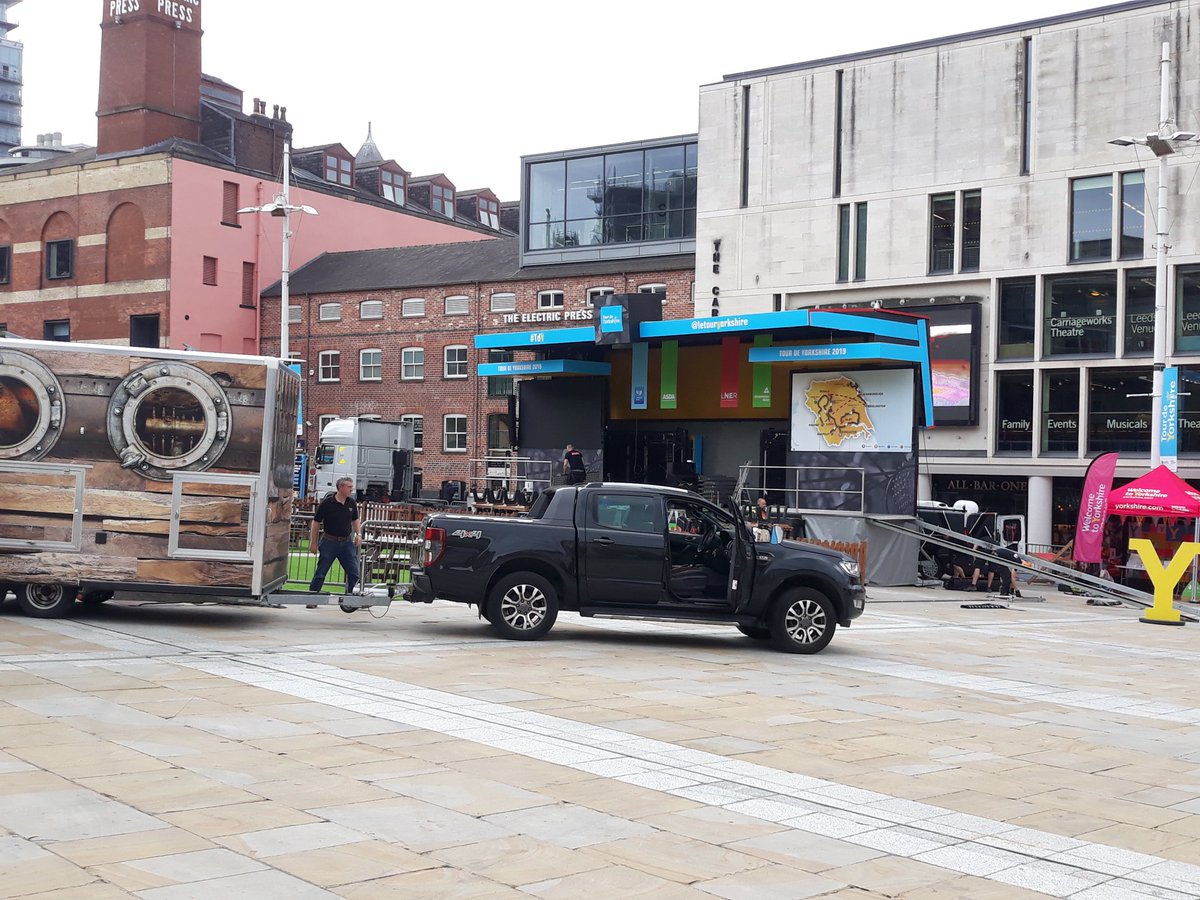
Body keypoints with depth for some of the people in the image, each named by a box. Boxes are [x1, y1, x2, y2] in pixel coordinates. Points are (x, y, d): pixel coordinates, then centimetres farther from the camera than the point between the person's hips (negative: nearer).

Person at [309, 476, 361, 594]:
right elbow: (316, 522, -4)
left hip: (347, 542, 4)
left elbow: (355, 520, 19)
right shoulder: (327, 503, -11)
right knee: (321, 572, 4)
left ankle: (349, 594, 13)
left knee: (354, 572, 0)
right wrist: (313, 541, -3)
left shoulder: (352, 503, 3)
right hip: (329, 542, -4)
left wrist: (357, 534, 7)